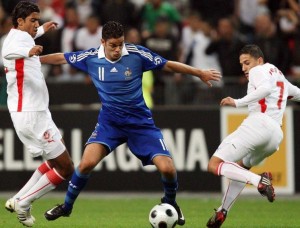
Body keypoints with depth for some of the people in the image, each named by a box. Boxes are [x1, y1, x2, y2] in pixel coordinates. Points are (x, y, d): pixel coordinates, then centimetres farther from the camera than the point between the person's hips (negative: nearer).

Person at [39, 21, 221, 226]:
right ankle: (66, 206, 3)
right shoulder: (91, 57, -8)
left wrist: (200, 73, -1)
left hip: (140, 122, -1)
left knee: (167, 168, -14)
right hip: (109, 121, 1)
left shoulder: (137, 53, -13)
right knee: (87, 163, -22)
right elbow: (61, 58, 6)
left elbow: (168, 65, -3)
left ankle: (170, 204, 20)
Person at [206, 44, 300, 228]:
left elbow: (266, 89, -16)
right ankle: (222, 213, 29)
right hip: (276, 135, 9)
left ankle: (259, 180, -31)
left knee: (215, 164, -14)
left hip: (259, 123, -9)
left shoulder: (259, 71, 5)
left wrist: (238, 102, -20)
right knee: (241, 166, 33)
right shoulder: (279, 75, 31)